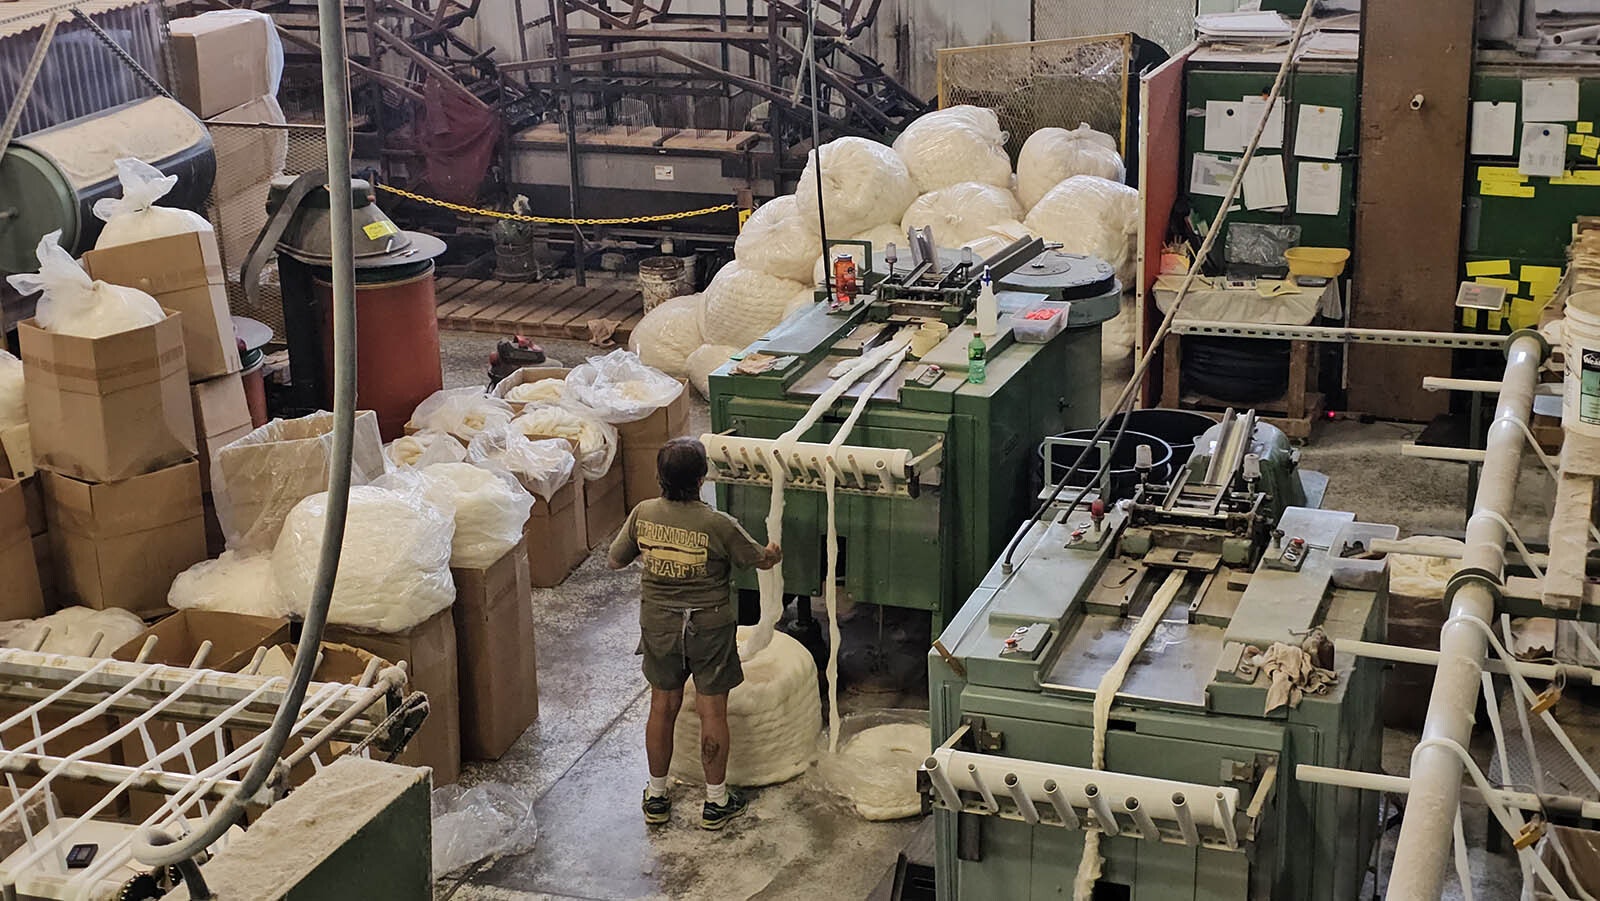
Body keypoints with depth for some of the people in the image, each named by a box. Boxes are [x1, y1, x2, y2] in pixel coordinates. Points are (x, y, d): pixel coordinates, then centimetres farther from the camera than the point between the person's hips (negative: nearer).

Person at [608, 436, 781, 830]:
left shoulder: (643, 515, -12)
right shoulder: (718, 525, -22)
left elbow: (616, 560, 3)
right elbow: (762, 559, -5)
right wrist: (774, 554, 18)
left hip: (659, 624, 3)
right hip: (709, 626, -3)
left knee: (663, 707, 17)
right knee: (712, 711, 9)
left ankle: (656, 797, 28)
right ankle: (715, 802, 20)